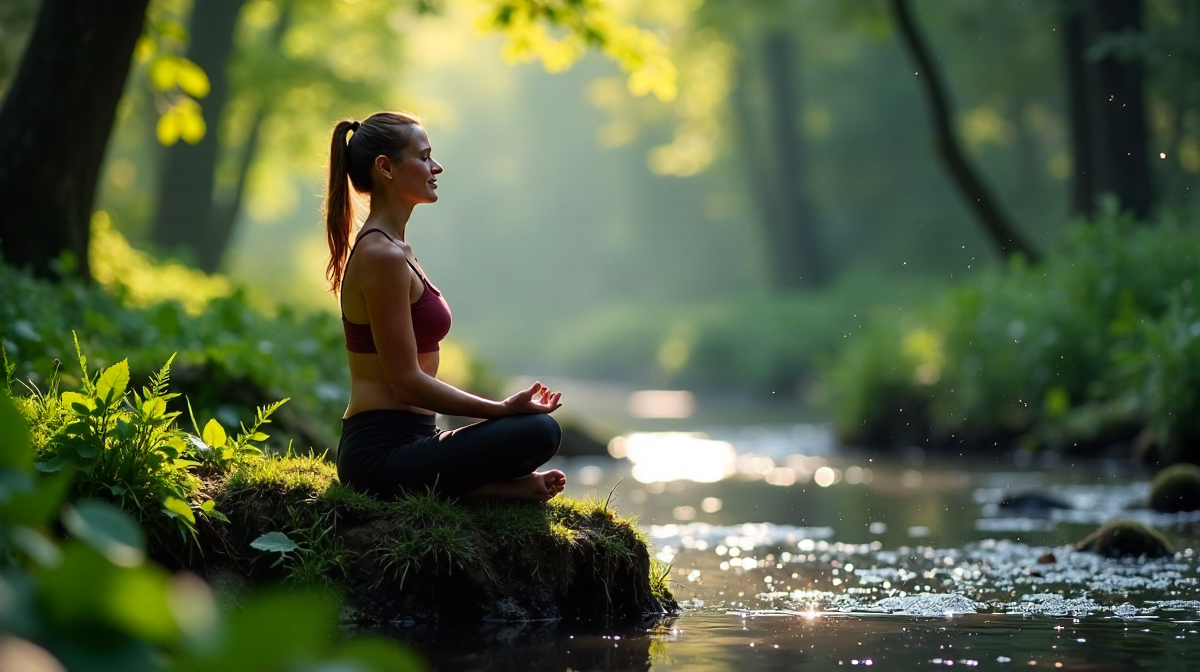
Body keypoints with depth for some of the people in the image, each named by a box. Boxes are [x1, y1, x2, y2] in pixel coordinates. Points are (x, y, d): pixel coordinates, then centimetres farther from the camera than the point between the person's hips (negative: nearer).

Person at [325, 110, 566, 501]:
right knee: (538, 431, -26)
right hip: (384, 453, -11)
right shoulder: (382, 256, -15)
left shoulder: (389, 249, 16)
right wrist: (503, 409, -14)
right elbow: (406, 381, -18)